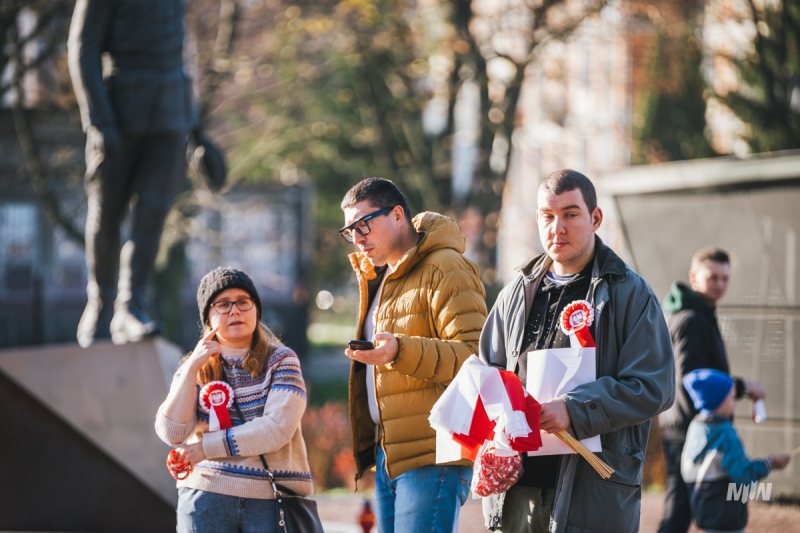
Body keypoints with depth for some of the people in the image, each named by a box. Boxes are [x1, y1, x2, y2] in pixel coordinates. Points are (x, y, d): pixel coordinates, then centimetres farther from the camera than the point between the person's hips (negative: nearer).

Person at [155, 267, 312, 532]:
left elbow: (278, 428, -12)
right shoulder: (195, 367, 10)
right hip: (207, 495, 2)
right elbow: (172, 433, -3)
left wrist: (207, 447, -10)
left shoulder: (281, 360, 2)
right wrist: (192, 369, -10)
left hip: (271, 499, -2)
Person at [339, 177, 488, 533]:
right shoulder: (377, 279, 22)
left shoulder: (445, 269, -9)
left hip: (432, 456, -9)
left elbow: (476, 356, -18)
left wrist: (401, 351, -31)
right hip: (388, 455, 9)